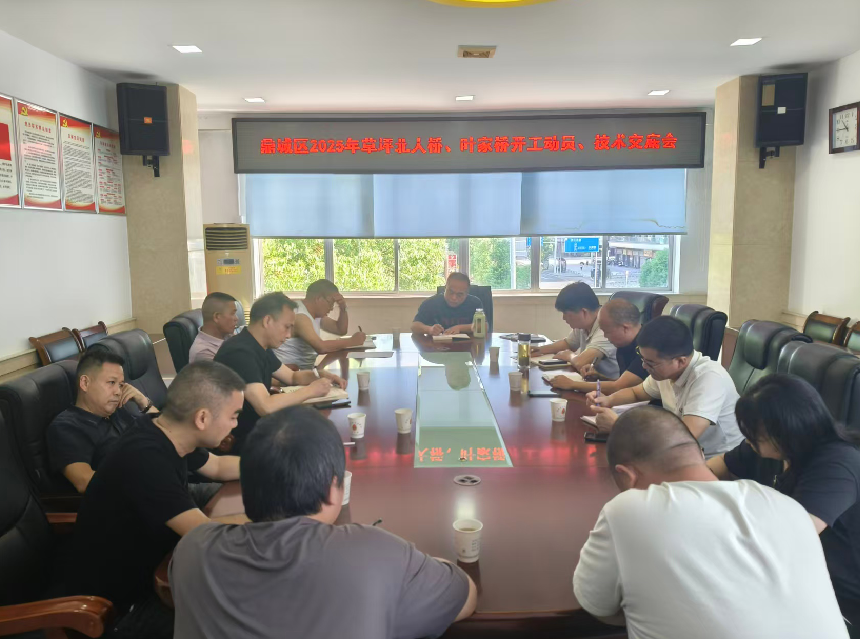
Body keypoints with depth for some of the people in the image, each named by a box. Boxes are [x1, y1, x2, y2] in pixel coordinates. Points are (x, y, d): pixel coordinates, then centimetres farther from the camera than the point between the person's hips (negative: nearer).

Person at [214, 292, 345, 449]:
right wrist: (310, 391, -21)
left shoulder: (261, 347, 7)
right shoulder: (239, 352, -24)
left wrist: (320, 375, -1)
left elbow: (292, 377, 18)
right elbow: (266, 407, -32)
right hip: (238, 440, -9)